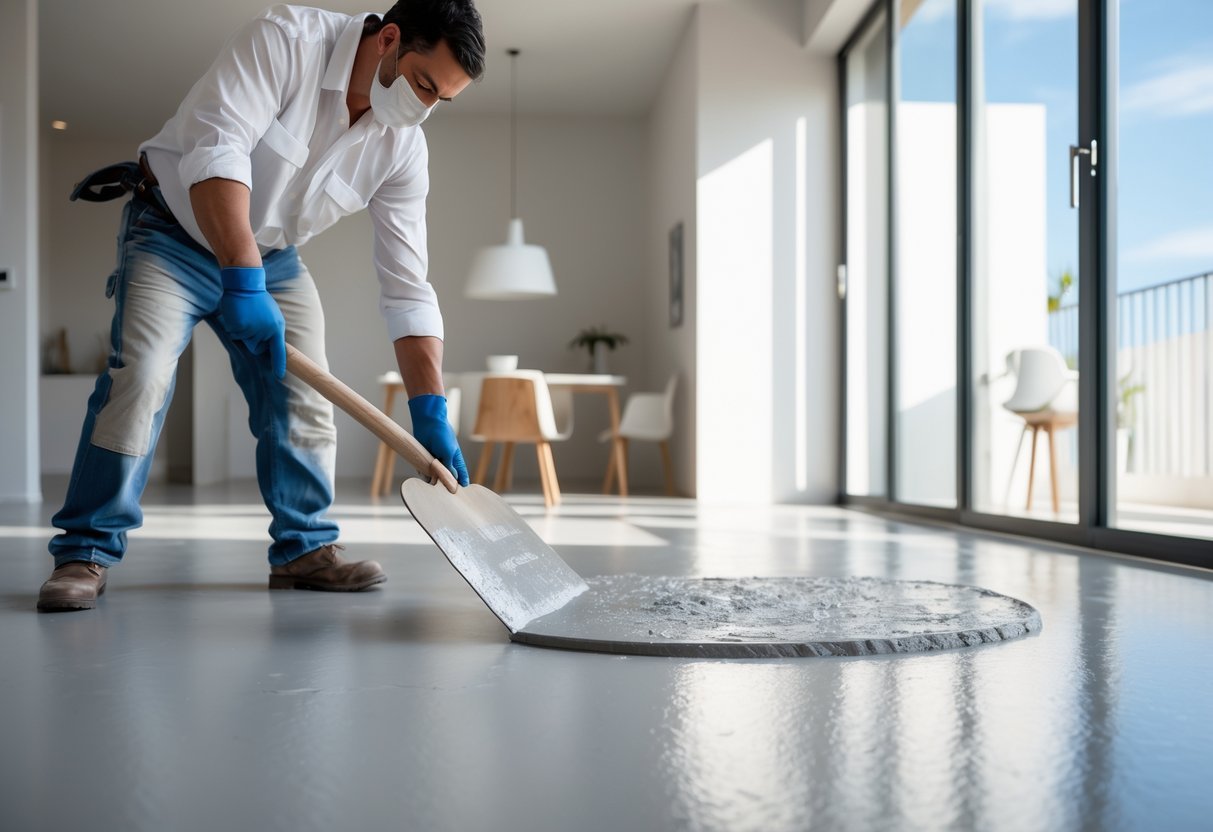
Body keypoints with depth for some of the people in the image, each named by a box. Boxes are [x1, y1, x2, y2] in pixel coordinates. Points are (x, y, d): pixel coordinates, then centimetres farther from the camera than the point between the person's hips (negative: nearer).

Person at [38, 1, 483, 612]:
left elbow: (407, 288, -12)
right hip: (173, 233, -5)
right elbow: (217, 150, -35)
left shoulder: (402, 147, -11)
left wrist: (430, 412, -17)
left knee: (302, 398, -2)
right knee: (140, 374, -19)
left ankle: (303, 549, 12)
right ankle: (85, 552, -10)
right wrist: (242, 281, -44)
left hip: (273, 259, 5)